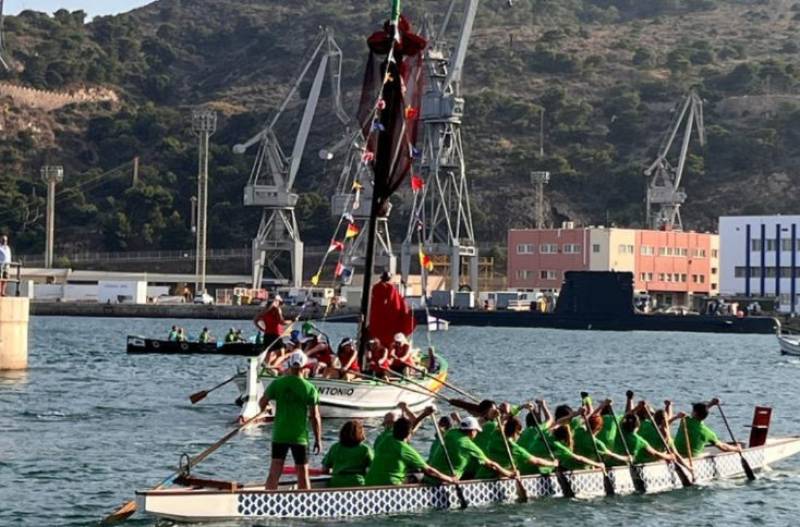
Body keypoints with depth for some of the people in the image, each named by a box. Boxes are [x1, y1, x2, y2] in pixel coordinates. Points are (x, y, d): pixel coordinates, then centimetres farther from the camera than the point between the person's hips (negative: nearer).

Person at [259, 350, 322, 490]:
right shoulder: (309, 388, -8)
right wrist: (318, 439, 3)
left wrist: (263, 411, 30)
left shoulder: (277, 383, -4)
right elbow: (315, 417, -6)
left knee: (274, 473, 2)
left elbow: (262, 402, 7)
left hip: (279, 435, 1)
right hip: (300, 437, -1)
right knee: (302, 474, 8)